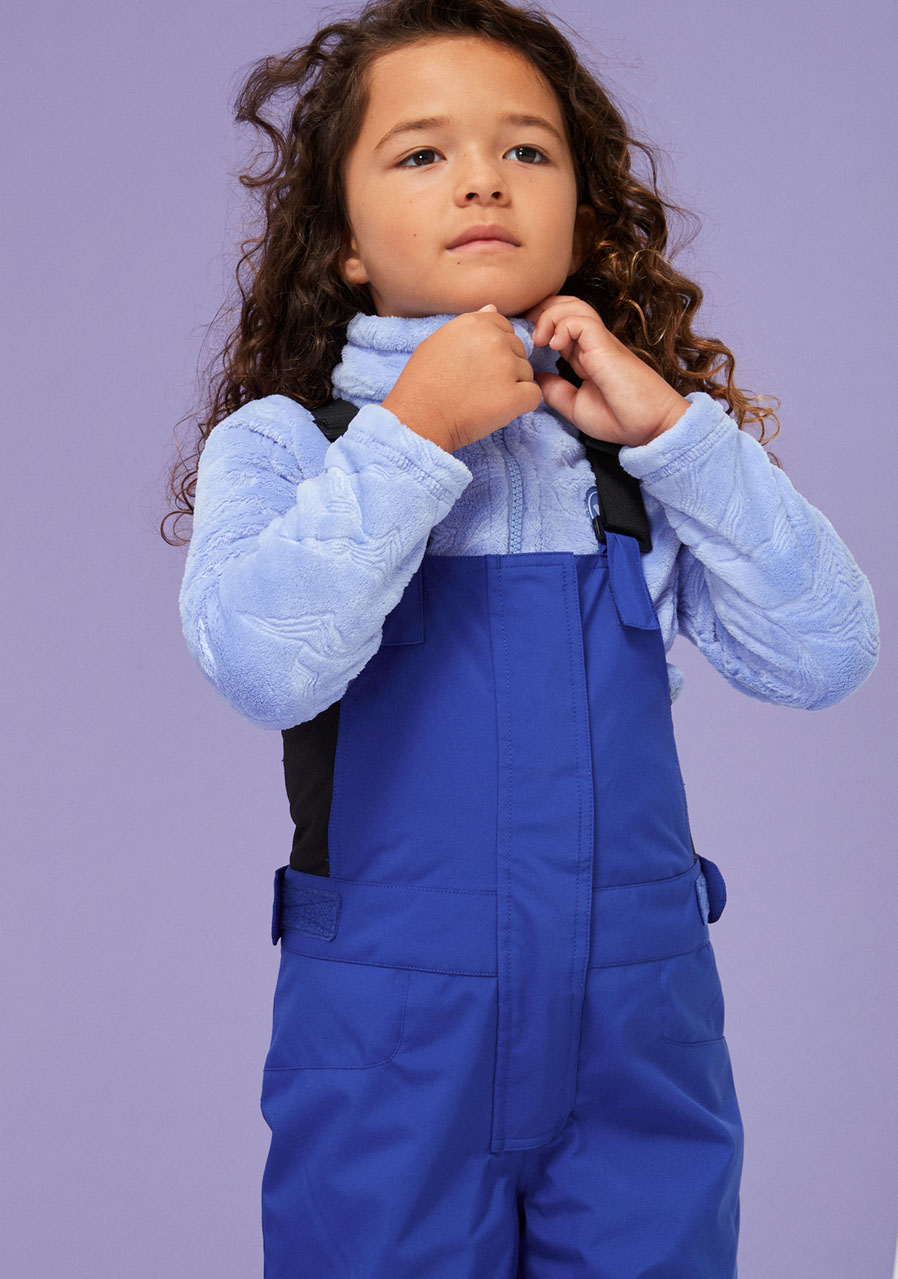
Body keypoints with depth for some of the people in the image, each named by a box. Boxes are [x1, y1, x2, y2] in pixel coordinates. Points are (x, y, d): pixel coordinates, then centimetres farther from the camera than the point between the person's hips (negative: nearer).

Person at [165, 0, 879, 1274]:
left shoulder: (652, 440, 5)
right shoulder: (283, 441, -3)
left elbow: (826, 655, -6)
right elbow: (265, 665, -22)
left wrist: (673, 429, -12)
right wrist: (413, 436, -19)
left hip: (640, 1033, 3)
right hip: (387, 1041, -2)